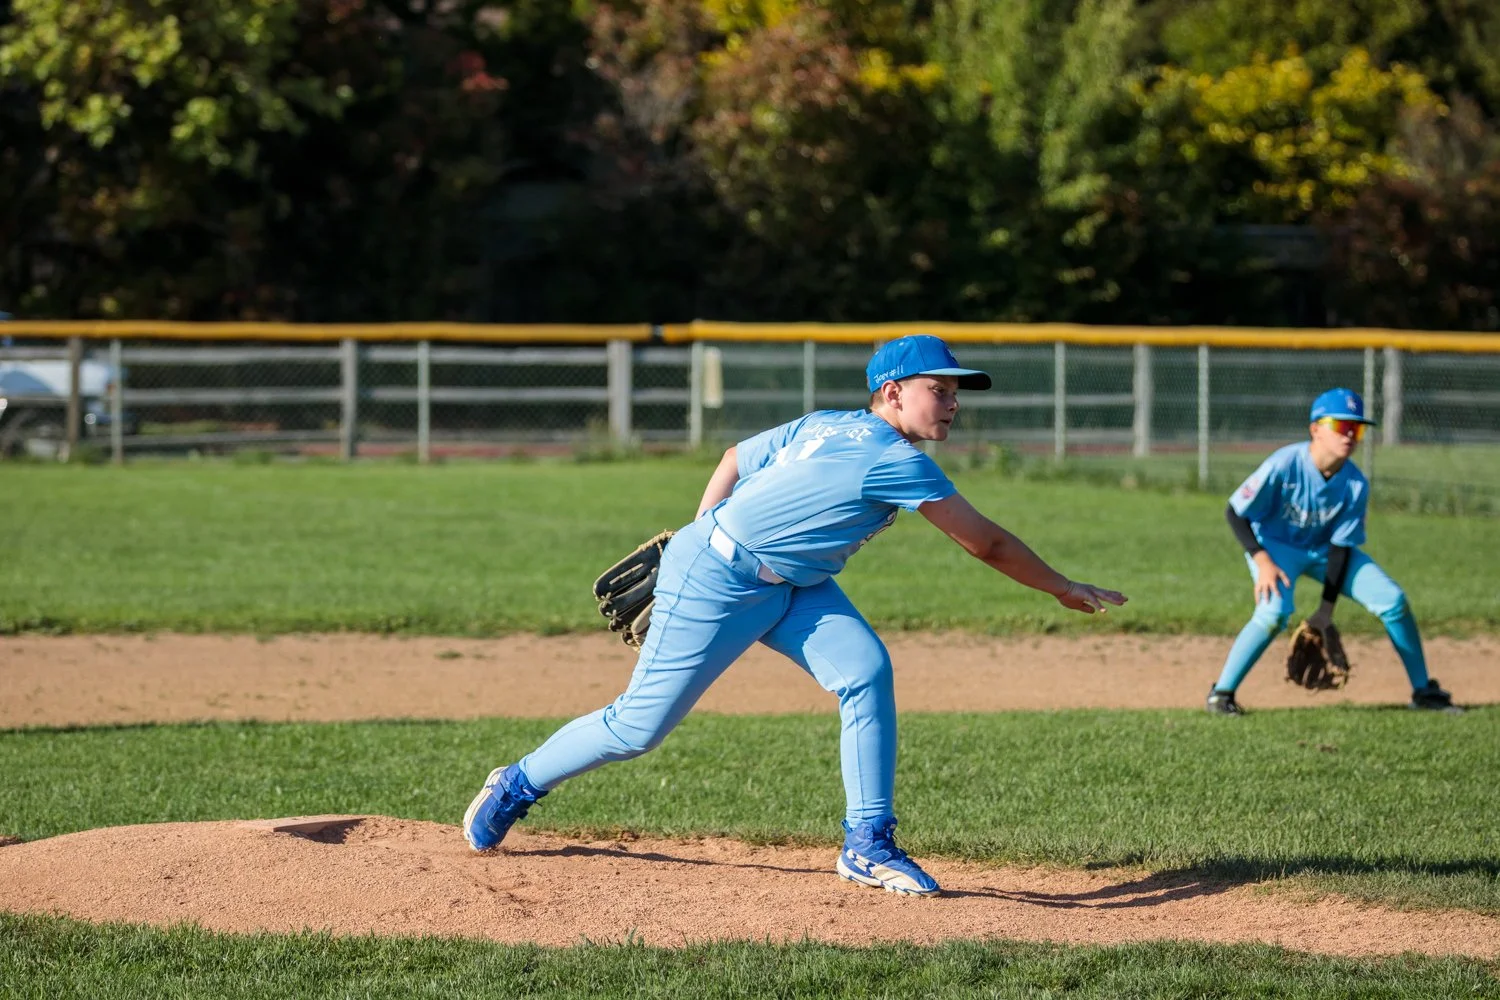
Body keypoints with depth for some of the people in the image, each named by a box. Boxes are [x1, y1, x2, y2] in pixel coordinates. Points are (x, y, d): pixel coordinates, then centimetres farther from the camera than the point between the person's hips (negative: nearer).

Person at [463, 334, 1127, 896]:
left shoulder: (823, 428, 4)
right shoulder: (895, 461, -22)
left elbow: (736, 458, 15)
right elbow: (984, 542, -17)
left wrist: (703, 539, 19)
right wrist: (1064, 590, -7)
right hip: (716, 585, -9)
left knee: (867, 673, -12)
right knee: (640, 725, 0)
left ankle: (868, 844, -11)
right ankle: (518, 787, 23)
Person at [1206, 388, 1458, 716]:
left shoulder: (1356, 485, -18)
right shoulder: (1284, 465, -30)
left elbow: (1341, 545, -12)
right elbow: (1234, 513, -23)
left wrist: (1327, 606, -14)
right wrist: (1262, 561, -33)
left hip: (1324, 550, 4)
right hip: (1275, 546, -4)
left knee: (1392, 599, -7)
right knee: (1275, 611, -33)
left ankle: (1423, 691, 8)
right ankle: (1221, 693, -19)